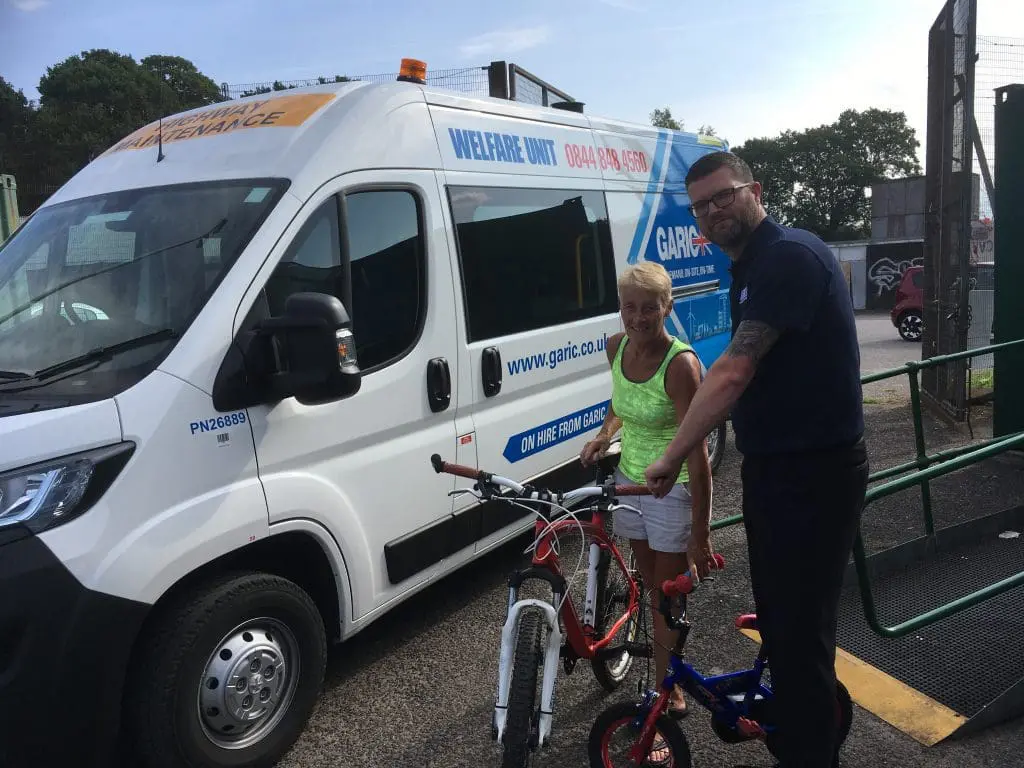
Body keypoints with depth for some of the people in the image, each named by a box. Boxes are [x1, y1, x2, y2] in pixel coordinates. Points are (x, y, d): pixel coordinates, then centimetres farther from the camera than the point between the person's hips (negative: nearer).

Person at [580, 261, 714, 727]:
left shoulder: (680, 364, -24)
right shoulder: (617, 347, -4)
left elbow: (697, 452, -23)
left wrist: (700, 534, -22)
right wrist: (605, 432, -2)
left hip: (674, 489, -6)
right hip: (630, 480, 6)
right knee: (653, 587, 16)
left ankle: (669, 692, 18)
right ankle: (666, 674, 30)